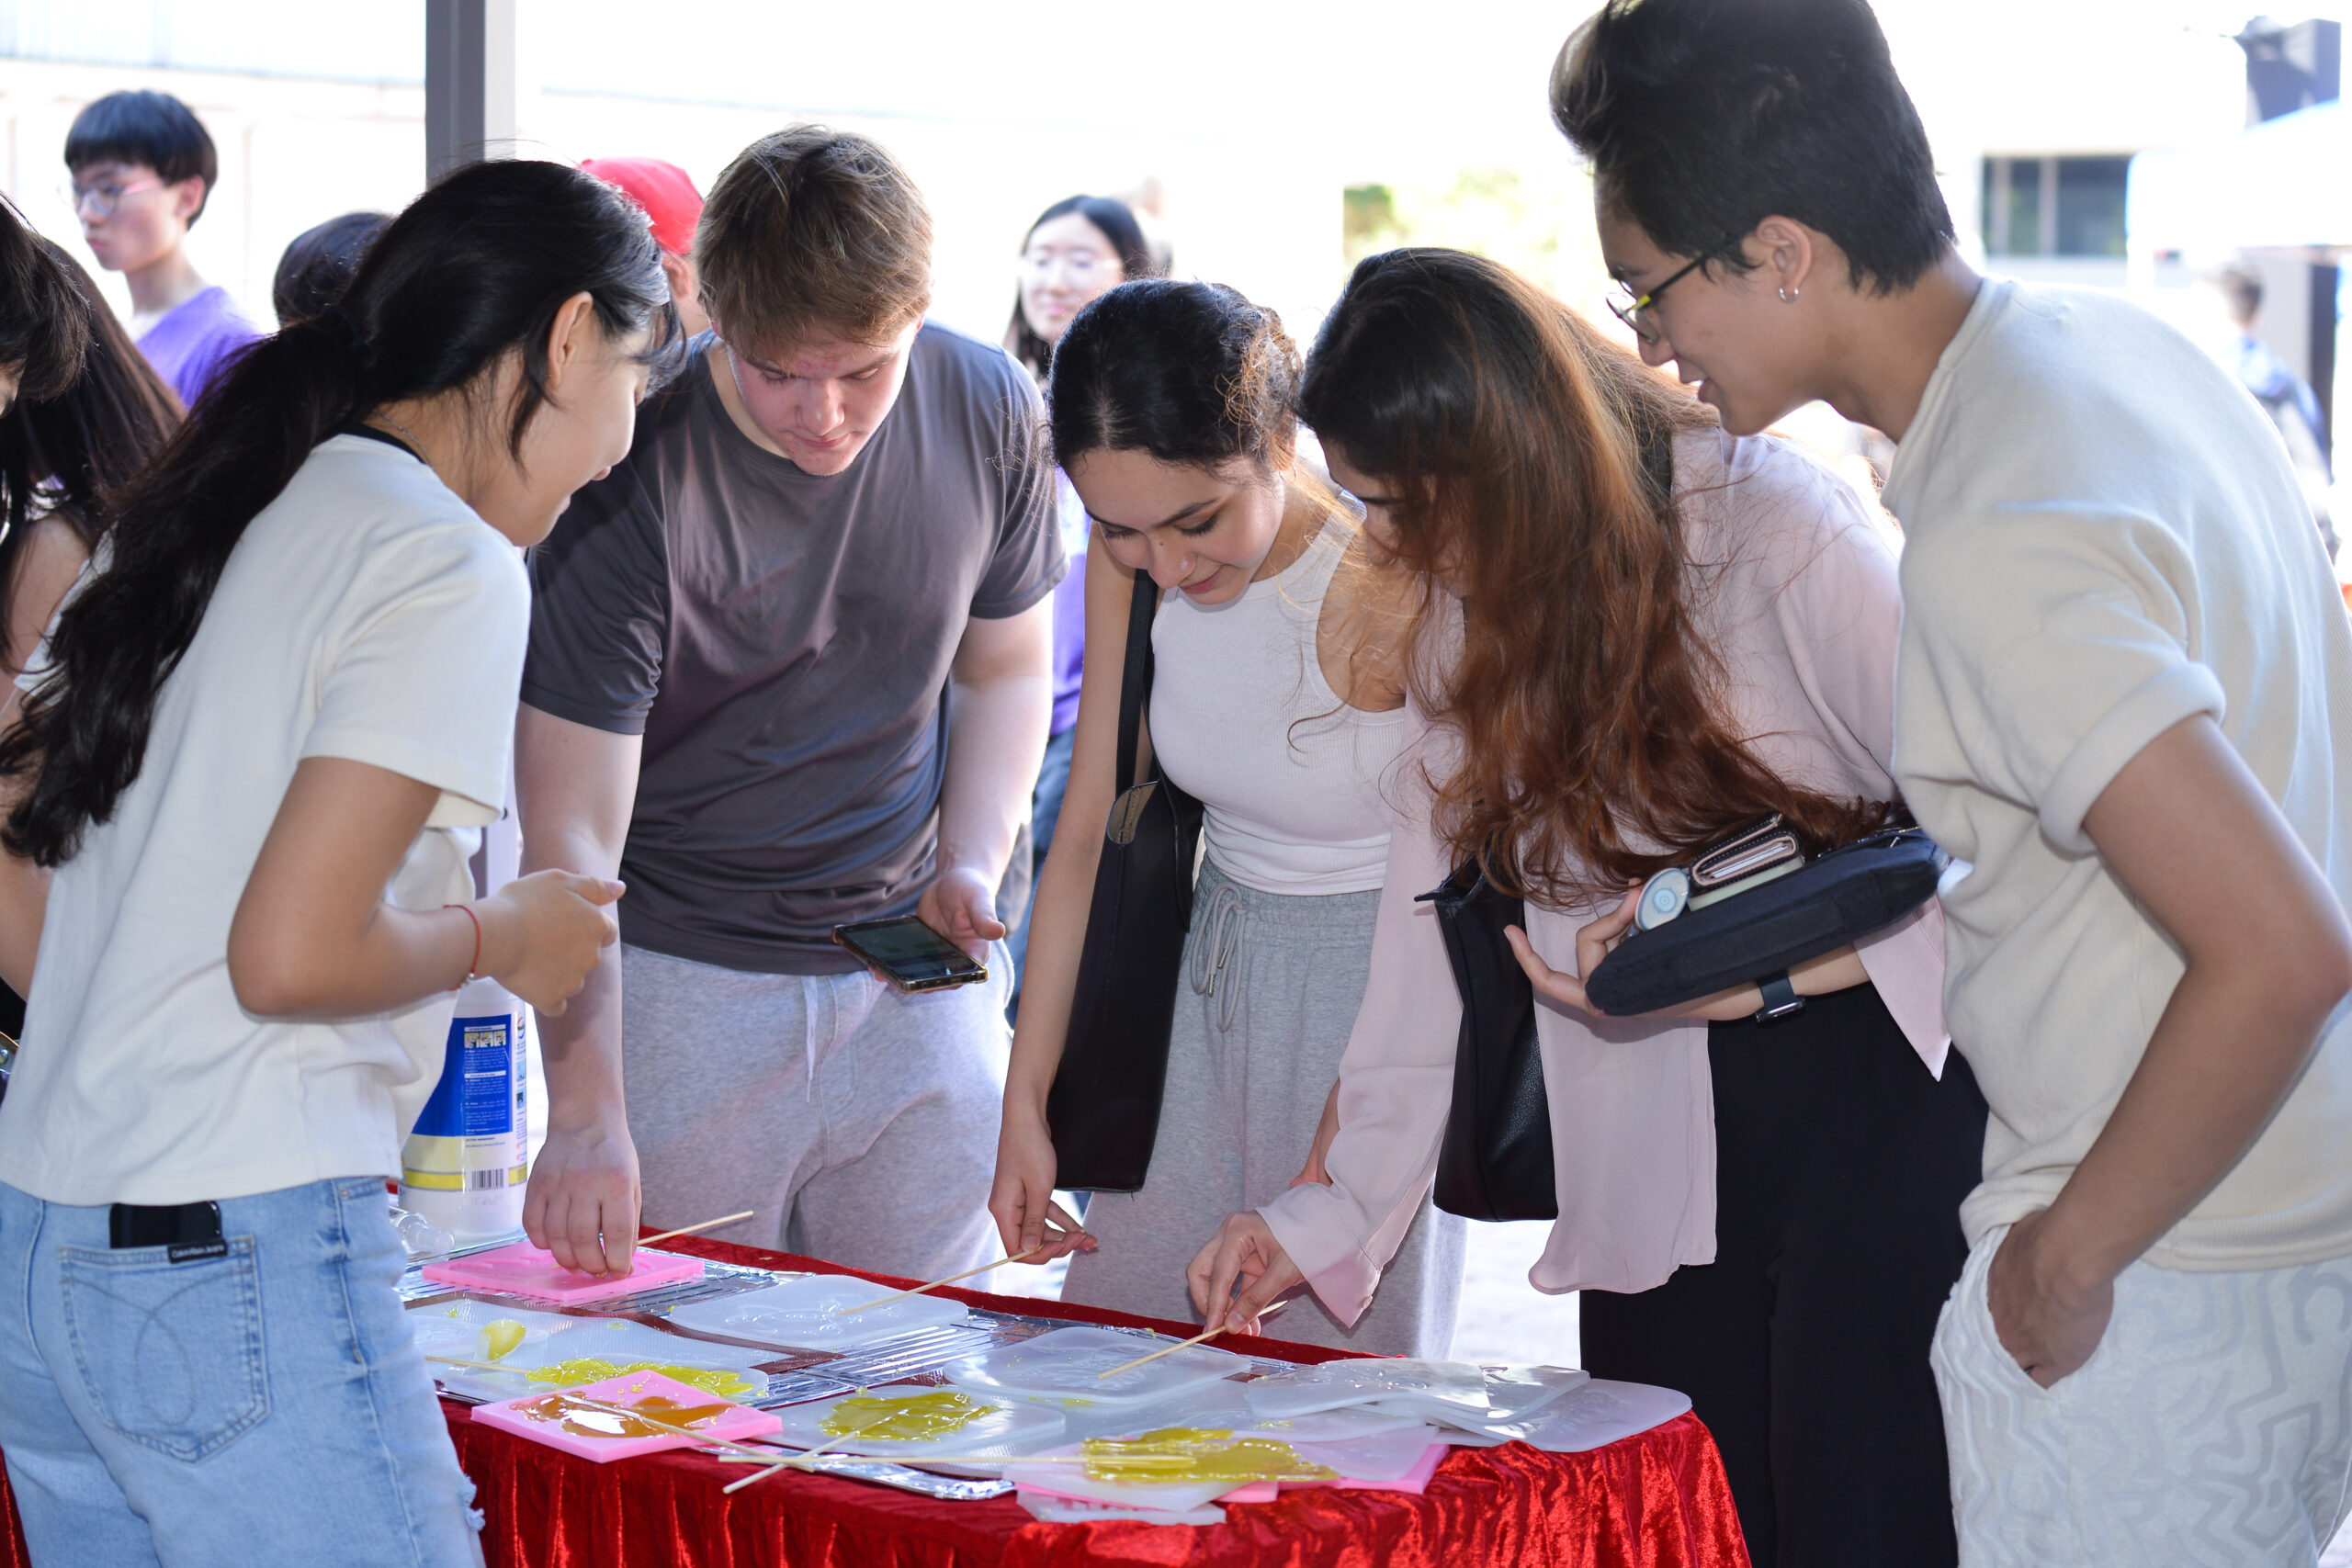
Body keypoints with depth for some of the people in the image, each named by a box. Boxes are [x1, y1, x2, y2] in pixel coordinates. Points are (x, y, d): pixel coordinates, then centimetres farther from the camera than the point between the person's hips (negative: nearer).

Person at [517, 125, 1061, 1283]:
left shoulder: (990, 414, -7)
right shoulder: (633, 481, -19)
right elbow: (571, 833, -20)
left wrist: (971, 864, -7)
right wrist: (583, 1111, -30)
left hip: (915, 974, 3)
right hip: (681, 981, -3)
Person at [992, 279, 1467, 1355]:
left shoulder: (1393, 589, -25)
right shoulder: (1131, 567, -7)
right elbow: (1090, 829, 2)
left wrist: (1325, 1189, -22)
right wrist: (1026, 1103, 1)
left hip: (1379, 988, -5)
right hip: (1215, 972, 6)